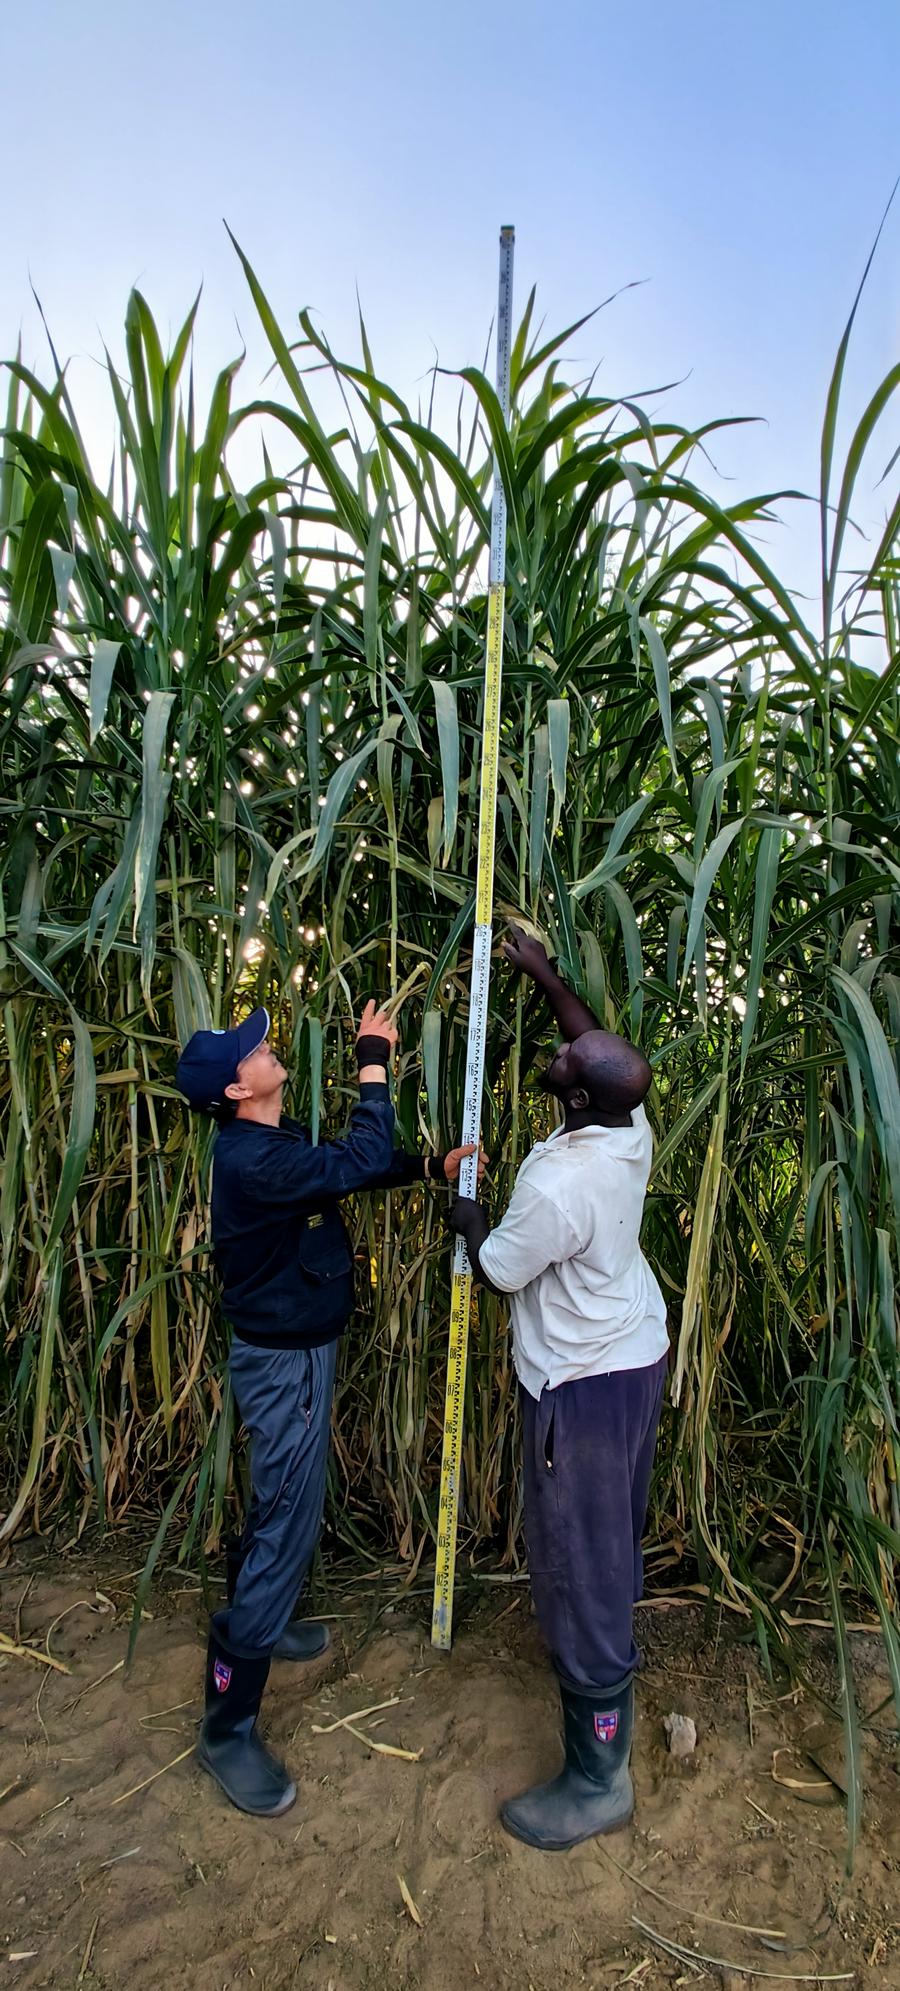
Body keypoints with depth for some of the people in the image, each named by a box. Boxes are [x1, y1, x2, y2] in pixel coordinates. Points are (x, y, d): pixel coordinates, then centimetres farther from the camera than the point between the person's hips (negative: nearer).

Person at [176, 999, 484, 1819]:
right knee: (289, 1520, -2)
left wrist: (433, 1166, 1)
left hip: (297, 1349, 10)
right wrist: (374, 1061, -27)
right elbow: (362, 1161, -34)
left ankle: (261, 1619, 48)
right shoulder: (251, 1161, -30)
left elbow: (355, 1166, 12)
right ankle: (229, 1727, 11)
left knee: (282, 1504, 26)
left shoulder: (276, 1141, 2)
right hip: (284, 1361, -10)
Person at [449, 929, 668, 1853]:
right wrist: (544, 974, 13)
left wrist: (468, 1218, 2)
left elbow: (496, 1271, -16)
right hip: (639, 1353, 9)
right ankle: (612, 1656, 54)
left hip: (584, 1385, -9)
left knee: (579, 1566, 4)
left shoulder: (560, 1182, -33)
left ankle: (596, 1779, 19)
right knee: (614, 1534, 29)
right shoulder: (631, 1127, -11)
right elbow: (599, 1044, 9)